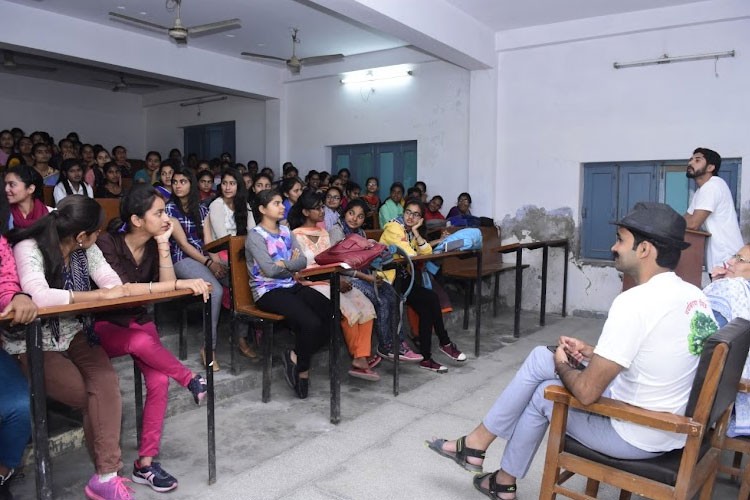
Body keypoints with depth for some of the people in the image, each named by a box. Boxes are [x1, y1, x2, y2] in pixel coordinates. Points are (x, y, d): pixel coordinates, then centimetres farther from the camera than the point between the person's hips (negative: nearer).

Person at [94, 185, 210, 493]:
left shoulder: (154, 245, 0)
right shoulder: (107, 244, -17)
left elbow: (165, 284, -11)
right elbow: (122, 289, -29)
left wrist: (163, 244, -18)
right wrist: (181, 284, -34)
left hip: (140, 321, 4)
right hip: (105, 326, -4)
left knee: (159, 380, -19)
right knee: (141, 341, -39)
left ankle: (145, 463, -8)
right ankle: (191, 380, -18)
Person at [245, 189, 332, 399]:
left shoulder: (286, 231, 15)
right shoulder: (255, 236, -5)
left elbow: (303, 261, 3)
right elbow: (269, 269, -16)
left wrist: (284, 264, -15)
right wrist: (292, 263, 0)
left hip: (292, 286, 7)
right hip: (268, 291, -7)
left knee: (332, 314, -17)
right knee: (311, 323, -27)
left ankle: (296, 356, 0)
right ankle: (301, 368, 1)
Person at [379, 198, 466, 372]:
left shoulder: (411, 231, 15)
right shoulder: (394, 227, -11)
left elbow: (427, 252, 1)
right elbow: (408, 253, -22)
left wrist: (415, 231, -6)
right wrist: (417, 252, 0)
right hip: (390, 278, -8)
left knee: (426, 310, -10)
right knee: (432, 299, -15)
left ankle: (426, 358, -2)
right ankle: (445, 343, 2)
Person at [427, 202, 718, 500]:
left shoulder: (634, 302, -27)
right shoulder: (694, 296, 1)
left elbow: (586, 392, -24)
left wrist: (562, 366, -3)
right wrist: (591, 353, 11)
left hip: (635, 437, -8)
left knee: (542, 393, 12)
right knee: (540, 358, 12)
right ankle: (477, 444, 24)